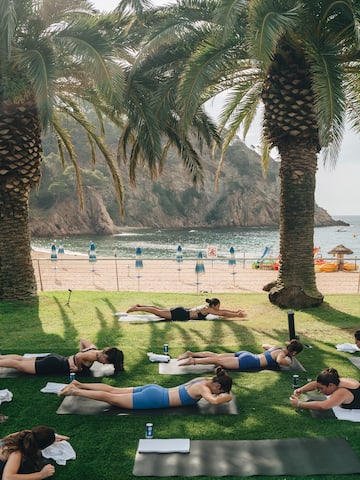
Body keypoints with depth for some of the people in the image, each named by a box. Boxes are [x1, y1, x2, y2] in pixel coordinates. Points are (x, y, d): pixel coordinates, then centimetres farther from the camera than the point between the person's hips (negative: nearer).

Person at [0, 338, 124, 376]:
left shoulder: (93, 348, 2)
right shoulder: (93, 356, -23)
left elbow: (82, 340, 17)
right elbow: (79, 356, -38)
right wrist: (79, 368, -21)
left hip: (56, 358, 8)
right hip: (53, 366, -8)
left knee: (22, 359, 16)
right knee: (18, 364, -2)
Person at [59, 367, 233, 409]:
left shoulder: (203, 379, 8)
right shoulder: (204, 388, -16)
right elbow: (214, 401, -36)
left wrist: (222, 394, 20)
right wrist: (226, 397, -15)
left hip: (154, 390, 8)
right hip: (153, 399, -8)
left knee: (113, 390, 12)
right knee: (110, 398, -4)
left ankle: (78, 384, 16)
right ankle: (74, 391, -1)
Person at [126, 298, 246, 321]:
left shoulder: (207, 306, 10)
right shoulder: (208, 309, -14)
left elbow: (222, 310, 19)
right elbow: (223, 314, -16)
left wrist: (236, 312, 16)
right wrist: (238, 315, -11)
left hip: (181, 311, 9)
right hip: (180, 315, -9)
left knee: (160, 310, 16)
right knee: (158, 312, -9)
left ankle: (139, 306, 19)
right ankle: (137, 309, -8)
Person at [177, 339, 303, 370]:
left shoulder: (277, 348, 20)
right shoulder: (283, 354, -5)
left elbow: (264, 345, 36)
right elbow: (279, 361, -30)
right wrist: (288, 362, -9)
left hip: (246, 354, 8)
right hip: (248, 361, -8)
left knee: (216, 356, 3)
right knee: (219, 360, -15)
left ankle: (191, 354, -1)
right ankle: (192, 360, -23)